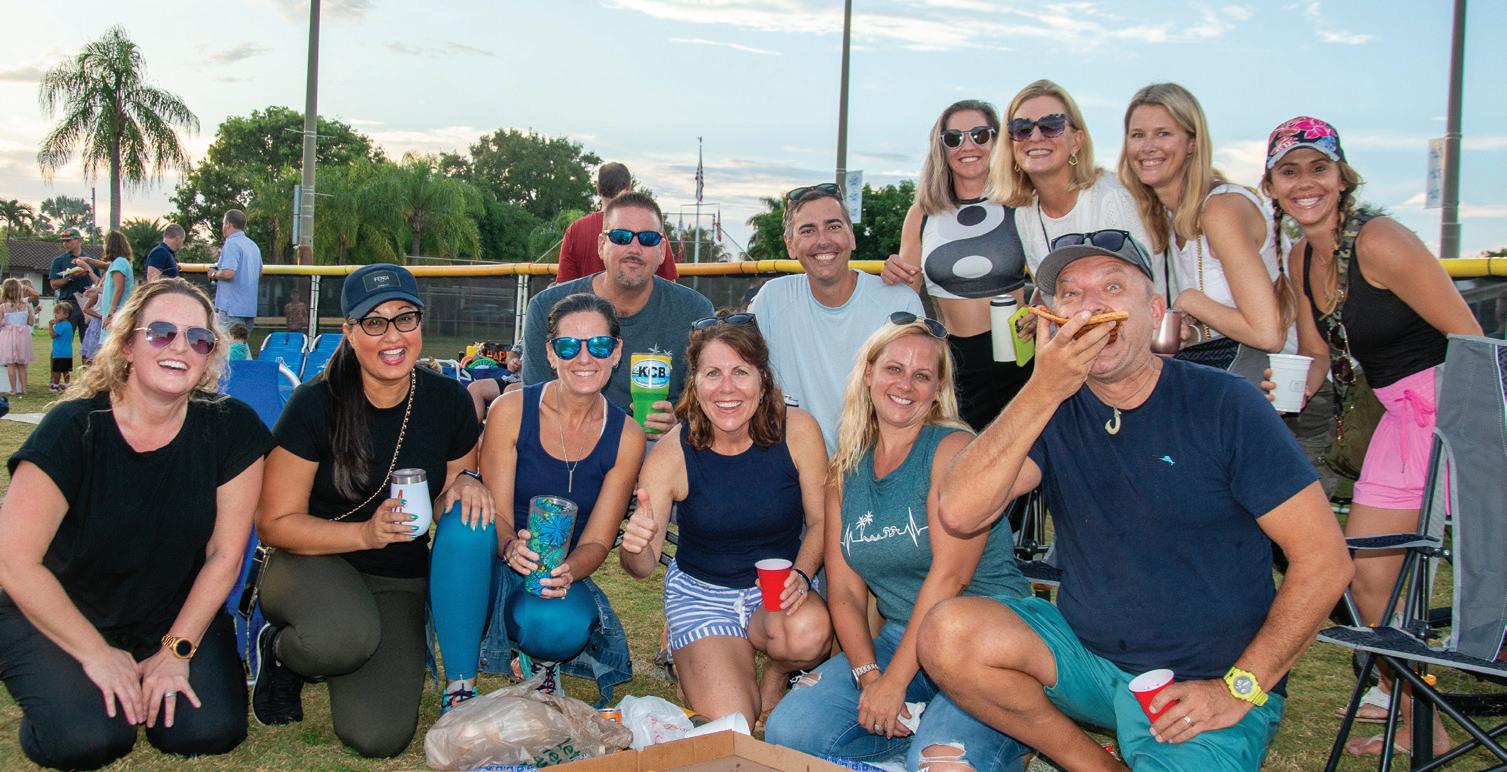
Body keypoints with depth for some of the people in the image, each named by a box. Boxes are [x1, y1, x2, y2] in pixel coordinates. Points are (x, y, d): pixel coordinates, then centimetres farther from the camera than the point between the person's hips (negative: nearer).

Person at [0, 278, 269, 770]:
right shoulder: (75, 428, -20)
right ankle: (57, 683, 10)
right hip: (56, 614, -2)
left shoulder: (231, 427, -13)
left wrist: (176, 651, -10)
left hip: (174, 612, 2)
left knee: (212, 730, -18)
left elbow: (224, 554, -7)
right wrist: (96, 654, -17)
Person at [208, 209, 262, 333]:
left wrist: (214, 274, -4)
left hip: (232, 308, -8)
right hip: (250, 308, 8)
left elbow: (228, 273, -25)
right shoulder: (254, 245, 14)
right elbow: (260, 271, 28)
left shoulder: (231, 244, -12)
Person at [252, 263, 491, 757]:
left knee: (379, 739, -17)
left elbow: (447, 503, 10)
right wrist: (365, 534, -26)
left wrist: (465, 485, -14)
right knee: (347, 635, -40)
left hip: (400, 581, 3)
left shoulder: (448, 401, -5)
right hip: (313, 564, -3)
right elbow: (274, 524, -11)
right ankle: (281, 651, -1)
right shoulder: (316, 405, -15)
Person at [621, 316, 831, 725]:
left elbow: (820, 522, -5)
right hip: (702, 593, -1)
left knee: (808, 633, -34)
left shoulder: (797, 431, -16)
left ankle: (776, 673, 4)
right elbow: (644, 566, -14)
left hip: (778, 586, 1)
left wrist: (801, 576, -24)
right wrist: (635, 547, -38)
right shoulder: (671, 454, -18)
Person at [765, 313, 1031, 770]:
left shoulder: (954, 450, -8)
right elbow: (845, 590, 5)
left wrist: (893, 682, -19)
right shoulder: (846, 470, 10)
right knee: (790, 731, -13)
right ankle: (928, 723, 3)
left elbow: (949, 576, -17)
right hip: (901, 638, 6)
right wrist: (867, 675, -12)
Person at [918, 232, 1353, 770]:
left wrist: (1239, 689, -13)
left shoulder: (1222, 404, -8)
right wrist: (1042, 391, -23)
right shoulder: (1051, 410, 1)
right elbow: (959, 514, -17)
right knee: (950, 632, -20)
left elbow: (1325, 560, -9)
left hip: (1202, 689, -4)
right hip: (1083, 654, 4)